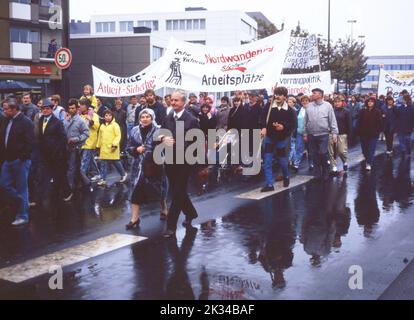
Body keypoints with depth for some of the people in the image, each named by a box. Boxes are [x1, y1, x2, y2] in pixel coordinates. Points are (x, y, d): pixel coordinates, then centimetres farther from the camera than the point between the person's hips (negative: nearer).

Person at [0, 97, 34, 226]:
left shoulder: (26, 122, -12)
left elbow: (29, 143, -16)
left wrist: (22, 158, -20)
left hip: (20, 161, -8)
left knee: (21, 188, 1)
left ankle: (22, 216, 10)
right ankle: (21, 203, 27)